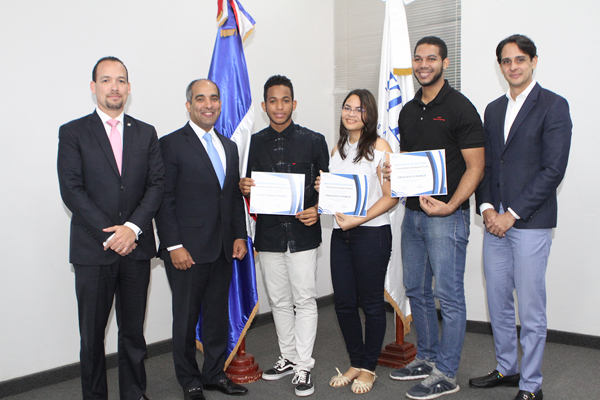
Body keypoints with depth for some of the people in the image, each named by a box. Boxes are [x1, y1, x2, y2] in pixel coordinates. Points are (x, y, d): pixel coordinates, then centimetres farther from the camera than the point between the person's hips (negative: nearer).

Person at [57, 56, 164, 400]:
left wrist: (133, 227, -12)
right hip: (92, 250, -2)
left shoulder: (146, 134, 10)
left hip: (137, 247, 2)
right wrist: (110, 234, -14)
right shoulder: (73, 133, 1)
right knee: (92, 333, 7)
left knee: (134, 330, 11)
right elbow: (71, 190, -7)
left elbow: (157, 184, 2)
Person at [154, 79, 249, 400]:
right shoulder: (171, 145, -6)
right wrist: (174, 246, -15)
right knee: (186, 317, 7)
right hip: (188, 250, -6)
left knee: (218, 313, 14)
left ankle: (215, 373, 29)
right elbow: (164, 200, -10)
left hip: (223, 250, 6)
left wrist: (239, 235, 8)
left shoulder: (229, 147, 14)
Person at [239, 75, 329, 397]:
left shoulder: (313, 140, 1)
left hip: (302, 233, -3)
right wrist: (244, 188, -9)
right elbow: (249, 185, 14)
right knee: (279, 301, 13)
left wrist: (317, 209, -15)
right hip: (268, 234, 3)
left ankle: (303, 367, 10)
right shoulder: (254, 143, 8)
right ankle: (288, 358, 28)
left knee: (304, 300, -1)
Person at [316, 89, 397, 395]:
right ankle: (356, 363, 26)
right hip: (340, 234, 6)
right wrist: (323, 189, 3)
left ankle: (369, 368, 20)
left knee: (372, 302, 5)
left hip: (372, 233, -6)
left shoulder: (379, 146, -5)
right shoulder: (338, 149, 14)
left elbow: (391, 196, -10)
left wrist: (358, 219, -18)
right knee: (344, 303, 9)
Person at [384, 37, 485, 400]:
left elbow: (475, 167, -11)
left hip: (447, 216, -8)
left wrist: (450, 206, -23)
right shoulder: (408, 111, 14)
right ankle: (427, 358, 30)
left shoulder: (460, 108, -8)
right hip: (413, 213, 8)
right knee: (417, 290, 15)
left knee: (449, 295, -1)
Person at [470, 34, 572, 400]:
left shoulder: (553, 106, -5)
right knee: (498, 302, 15)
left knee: (531, 310, 1)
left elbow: (553, 170, -12)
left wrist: (512, 214, -14)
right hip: (495, 222, 6)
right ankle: (507, 369, 32)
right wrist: (486, 208, -2)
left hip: (530, 223, -6)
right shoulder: (494, 109, 14)